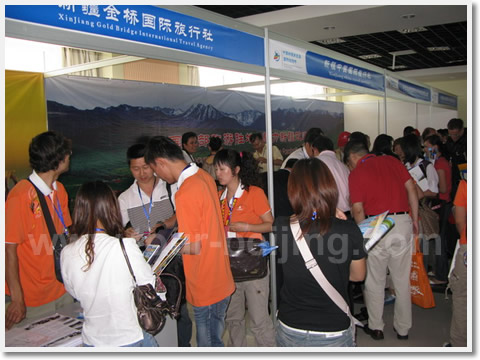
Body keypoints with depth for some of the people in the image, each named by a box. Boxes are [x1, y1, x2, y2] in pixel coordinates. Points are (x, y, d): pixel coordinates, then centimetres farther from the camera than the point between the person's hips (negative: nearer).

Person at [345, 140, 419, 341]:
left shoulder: (356, 174, -3)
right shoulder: (392, 161, 9)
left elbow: (357, 209, -10)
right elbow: (411, 189, 6)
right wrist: (415, 219, 11)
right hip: (403, 221, 4)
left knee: (375, 281, 12)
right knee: (402, 280, 15)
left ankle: (376, 327, 23)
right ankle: (403, 328, 26)